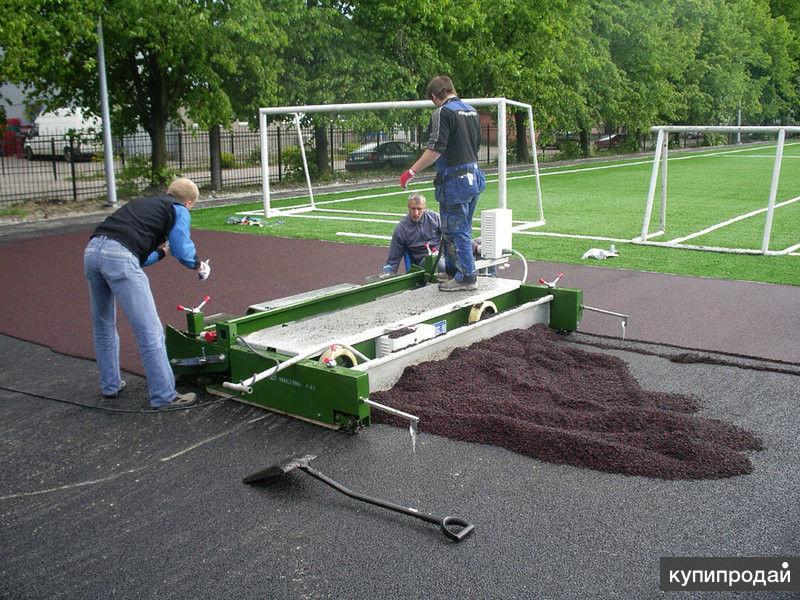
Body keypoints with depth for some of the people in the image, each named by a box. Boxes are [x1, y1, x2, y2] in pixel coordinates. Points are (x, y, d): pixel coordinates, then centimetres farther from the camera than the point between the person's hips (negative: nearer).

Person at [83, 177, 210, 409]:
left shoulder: (144, 203, 33)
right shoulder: (179, 210, 13)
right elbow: (183, 250, 2)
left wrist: (160, 251, 47)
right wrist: (200, 266, 20)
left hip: (91, 249, 8)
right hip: (119, 256, -8)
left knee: (103, 326, 23)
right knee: (150, 331, -2)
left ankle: (110, 386, 35)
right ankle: (164, 396, 2)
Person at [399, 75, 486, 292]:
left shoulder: (443, 113, -14)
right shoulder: (472, 111, 13)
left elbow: (435, 150, -21)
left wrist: (411, 172, -15)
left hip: (454, 181, -9)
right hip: (474, 176, 9)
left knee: (455, 231, 0)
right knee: (462, 229, 18)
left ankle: (467, 277, 5)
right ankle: (452, 271, 29)